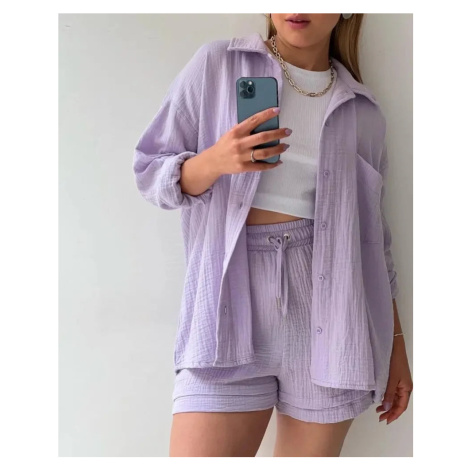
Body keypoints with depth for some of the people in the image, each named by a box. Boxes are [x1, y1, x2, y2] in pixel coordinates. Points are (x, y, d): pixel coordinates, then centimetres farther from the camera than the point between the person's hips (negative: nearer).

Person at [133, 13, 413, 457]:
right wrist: (213, 161, -16)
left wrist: (395, 343, 14)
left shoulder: (362, 111, 11)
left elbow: (371, 235, 15)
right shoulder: (216, 65, 5)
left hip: (329, 318, 2)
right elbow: (149, 173, 5)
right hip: (232, 303, -1)